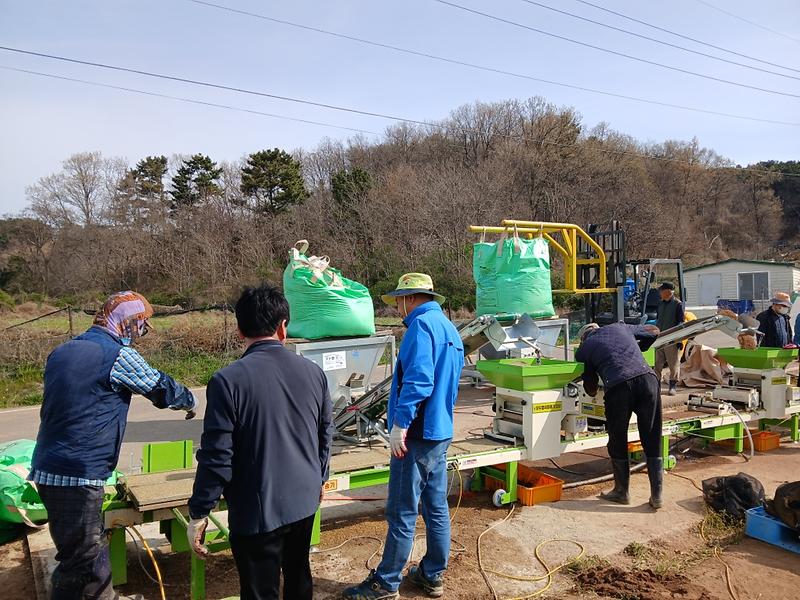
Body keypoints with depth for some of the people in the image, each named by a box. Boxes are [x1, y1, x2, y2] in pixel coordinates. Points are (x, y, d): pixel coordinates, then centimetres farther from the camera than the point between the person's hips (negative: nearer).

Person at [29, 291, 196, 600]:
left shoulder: (62, 351, 12)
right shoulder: (118, 355, -14)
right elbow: (162, 388, -2)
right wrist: (190, 402, 17)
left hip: (47, 469, 9)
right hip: (77, 476, -9)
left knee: (92, 548, 21)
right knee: (81, 561, 4)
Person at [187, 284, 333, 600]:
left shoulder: (227, 380, -19)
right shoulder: (313, 371, -3)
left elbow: (216, 456, -17)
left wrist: (198, 514, -4)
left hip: (257, 512, -5)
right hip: (304, 501, 5)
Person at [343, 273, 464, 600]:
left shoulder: (422, 325, -15)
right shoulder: (450, 329, 15)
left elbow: (417, 380, -26)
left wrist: (400, 425, -23)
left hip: (417, 435, -10)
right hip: (441, 432, 10)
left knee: (402, 513, 1)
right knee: (436, 508, 16)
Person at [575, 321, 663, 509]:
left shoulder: (583, 349, 20)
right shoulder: (619, 327, 28)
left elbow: (590, 389, 23)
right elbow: (654, 331, 40)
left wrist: (593, 391, 46)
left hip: (618, 386, -3)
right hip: (647, 378, 3)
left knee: (618, 443, 16)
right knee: (652, 442, 13)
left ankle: (622, 492, 29)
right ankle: (656, 496, 18)